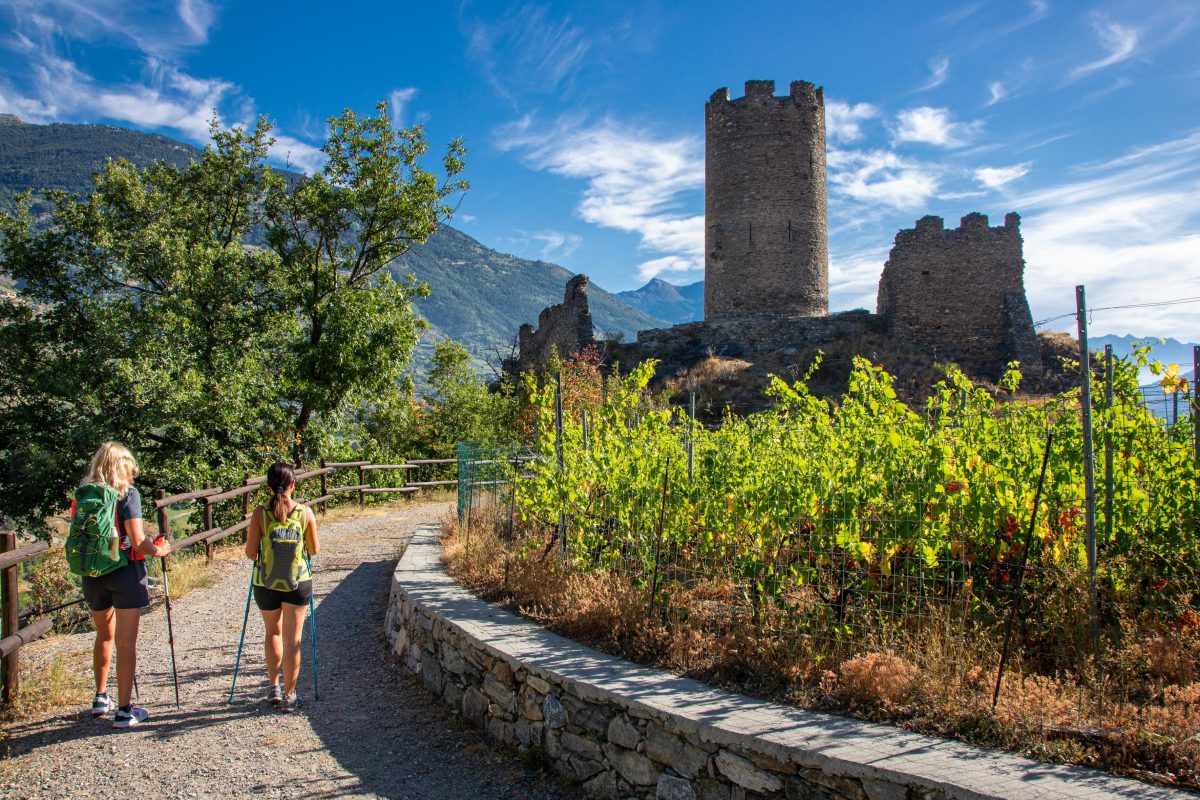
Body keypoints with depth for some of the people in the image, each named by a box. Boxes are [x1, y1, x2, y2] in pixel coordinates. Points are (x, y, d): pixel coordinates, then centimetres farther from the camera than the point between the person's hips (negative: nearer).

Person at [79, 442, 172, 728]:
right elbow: (137, 541, -16)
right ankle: (124, 710, 5)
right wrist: (158, 550, 1)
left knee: (104, 637, 24)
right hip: (125, 573, -5)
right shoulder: (128, 494, -10)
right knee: (126, 643, 1)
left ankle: (101, 698, 35)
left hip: (92, 574, 5)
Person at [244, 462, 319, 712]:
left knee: (273, 632, 24)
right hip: (298, 583, -1)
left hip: (266, 584, 1)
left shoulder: (261, 513, -10)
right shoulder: (305, 512, -9)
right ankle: (289, 696, 13)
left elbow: (250, 552, -8)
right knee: (292, 641, 8)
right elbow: (314, 550, 0)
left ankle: (273, 686, 28)